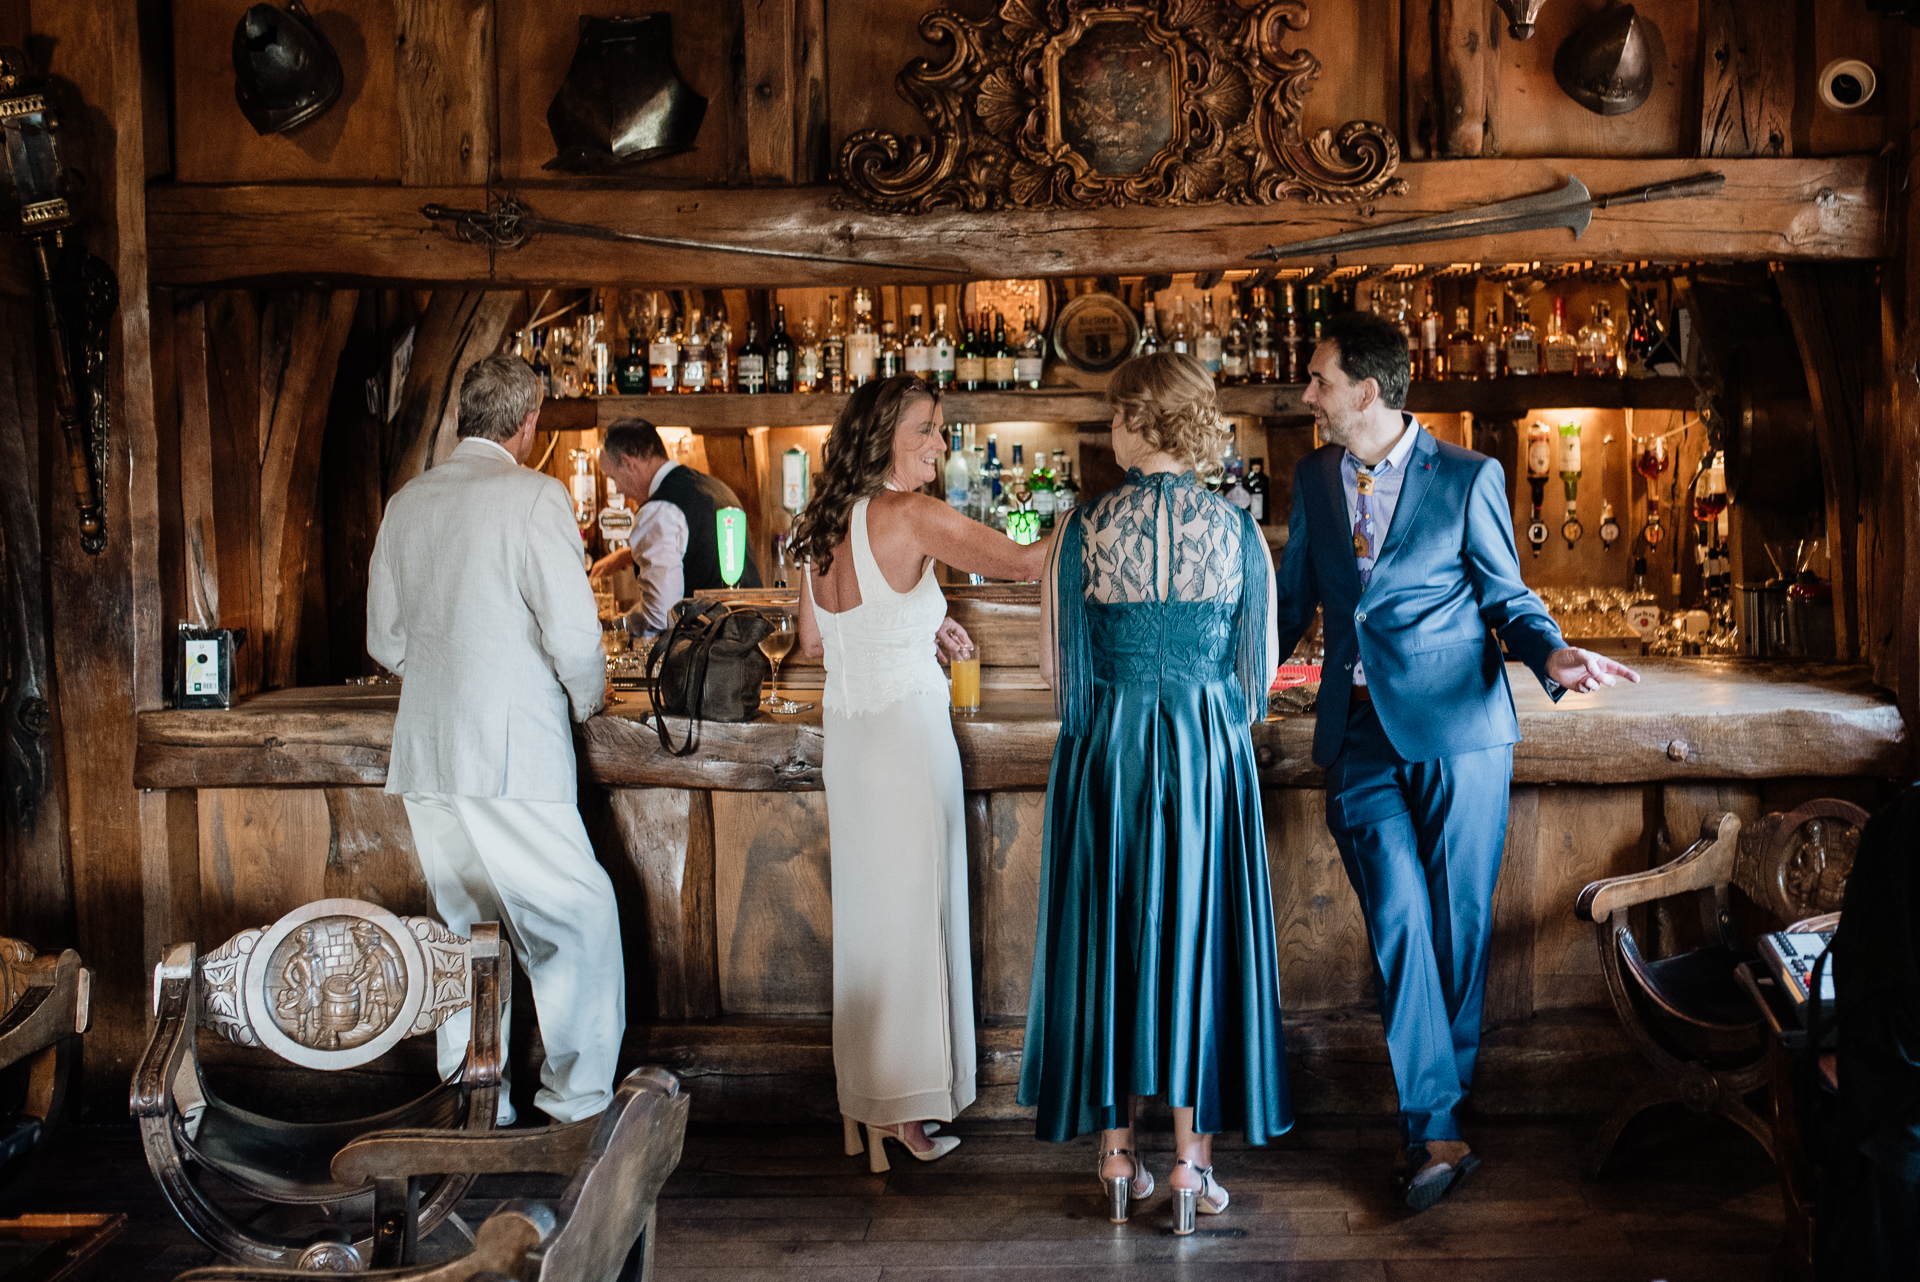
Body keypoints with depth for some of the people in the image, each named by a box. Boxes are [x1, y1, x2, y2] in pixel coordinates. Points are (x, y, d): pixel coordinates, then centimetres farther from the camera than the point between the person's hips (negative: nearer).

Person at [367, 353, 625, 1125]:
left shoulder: (407, 502, 10)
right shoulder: (535, 496, -9)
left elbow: (385, 640, 15)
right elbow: (573, 632, -14)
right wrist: (588, 697, 5)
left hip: (424, 752, 7)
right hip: (513, 753, -7)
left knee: (463, 929, 16)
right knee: (581, 918, 4)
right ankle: (576, 1098, 8)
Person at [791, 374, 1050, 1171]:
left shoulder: (823, 527, 7)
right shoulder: (910, 515, -15)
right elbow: (1021, 563, -15)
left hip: (845, 736, 7)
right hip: (905, 731, -7)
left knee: (866, 913, 16)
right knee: (911, 915, 4)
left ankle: (863, 1101, 28)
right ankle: (901, 1107, 14)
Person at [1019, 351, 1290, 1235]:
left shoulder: (1085, 528, -7)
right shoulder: (1236, 531, -4)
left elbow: (1058, 663, -1)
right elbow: (1258, 667, 4)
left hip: (1105, 751, 0)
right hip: (1208, 753, 0)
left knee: (1108, 936, 11)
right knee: (1198, 935, 9)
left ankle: (1116, 1149, 20)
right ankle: (1191, 1160, 14)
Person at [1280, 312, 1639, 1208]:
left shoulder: (1468, 478, 0)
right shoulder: (1313, 478, 12)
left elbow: (1506, 595, 4)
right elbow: (1294, 598, 18)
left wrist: (1552, 654, -16)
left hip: (1457, 730, -2)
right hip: (1361, 737, 2)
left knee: (1456, 926, 4)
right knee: (1398, 918, -9)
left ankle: (1436, 1108, 21)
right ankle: (1437, 1129, -3)